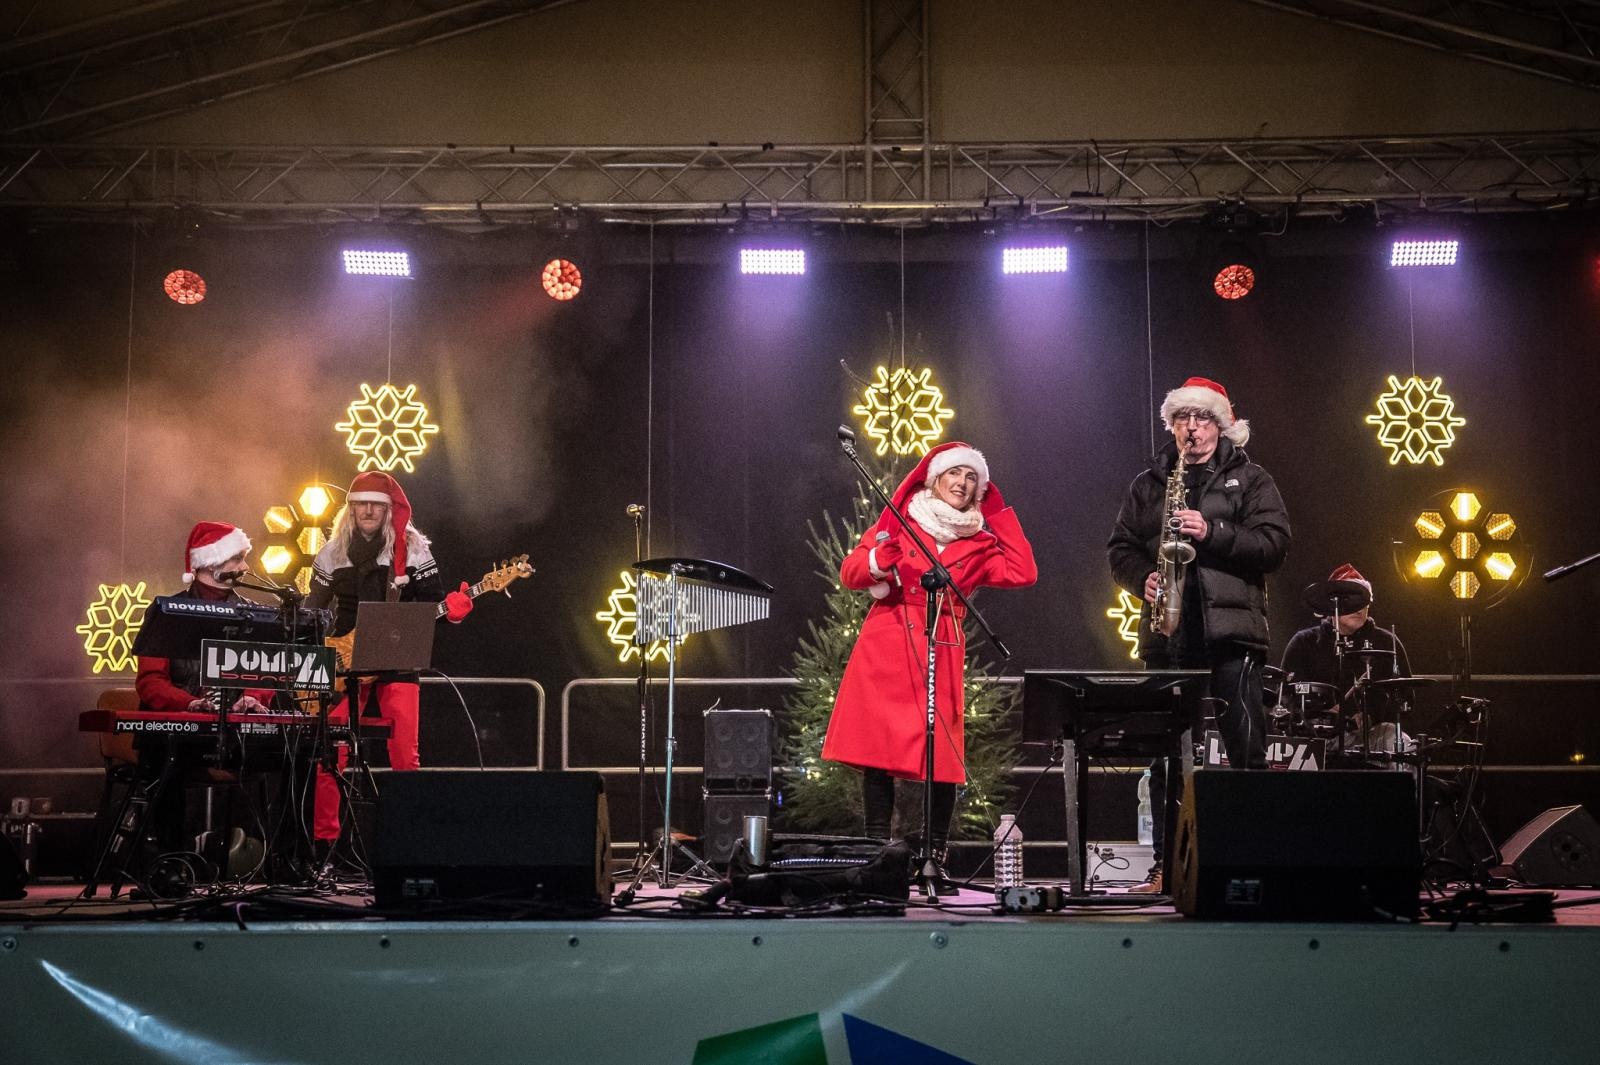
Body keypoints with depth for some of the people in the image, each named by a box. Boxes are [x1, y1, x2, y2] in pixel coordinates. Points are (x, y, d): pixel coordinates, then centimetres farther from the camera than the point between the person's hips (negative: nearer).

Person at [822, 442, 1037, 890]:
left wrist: (1000, 514, 4)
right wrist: (879, 560, -16)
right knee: (878, 750, -5)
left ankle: (936, 856, 2)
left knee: (942, 755, -6)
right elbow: (849, 573, 5)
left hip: (942, 652, 1)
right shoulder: (900, 519, 9)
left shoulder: (979, 540, 13)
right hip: (886, 646, -1)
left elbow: (1023, 573, -2)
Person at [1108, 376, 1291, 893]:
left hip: (1231, 631, -2)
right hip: (1167, 634, 3)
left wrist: (1212, 533, -15)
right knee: (1165, 751, 2)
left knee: (1246, 746, -7)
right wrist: (1142, 579, -5)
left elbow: (1274, 543, -3)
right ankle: (1165, 863, 7)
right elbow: (1120, 548, 15)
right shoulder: (1148, 483, 17)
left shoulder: (1250, 479, 9)